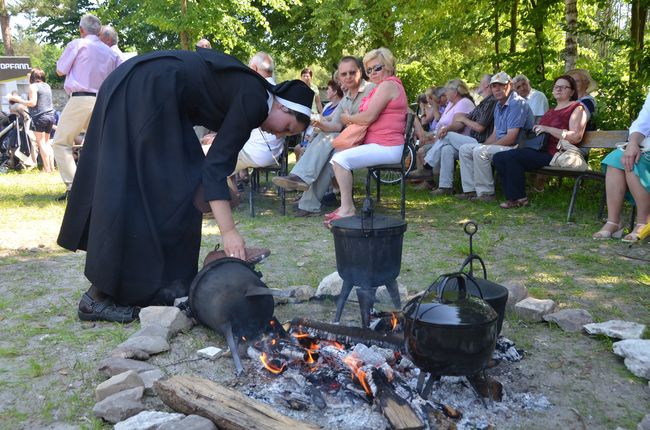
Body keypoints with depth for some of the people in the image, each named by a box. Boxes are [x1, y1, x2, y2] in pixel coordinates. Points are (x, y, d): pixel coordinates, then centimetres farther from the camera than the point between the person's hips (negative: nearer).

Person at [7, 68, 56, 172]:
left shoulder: (33, 86, -4)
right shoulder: (47, 86, 16)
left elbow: (32, 103, -13)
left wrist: (17, 99, -3)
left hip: (40, 117, -7)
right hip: (50, 116, 7)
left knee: (41, 143, -4)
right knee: (47, 143, 12)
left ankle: (47, 169, -9)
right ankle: (52, 167, 6)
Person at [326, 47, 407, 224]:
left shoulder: (387, 85, -11)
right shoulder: (389, 84, 24)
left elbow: (368, 117, -19)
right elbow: (369, 117, 19)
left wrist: (348, 118, -2)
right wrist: (353, 119, 1)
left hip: (386, 148, -11)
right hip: (383, 145, 11)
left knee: (340, 159, -20)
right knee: (336, 155, 11)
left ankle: (347, 209, -17)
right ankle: (346, 205, 8)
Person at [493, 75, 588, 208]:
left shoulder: (577, 108, 2)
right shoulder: (551, 111, 28)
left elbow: (576, 137, -13)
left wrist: (548, 129, -15)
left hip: (555, 154, -9)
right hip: (540, 150, 9)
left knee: (512, 156, -27)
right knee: (498, 158, -6)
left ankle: (519, 199, -15)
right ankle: (512, 196, -6)